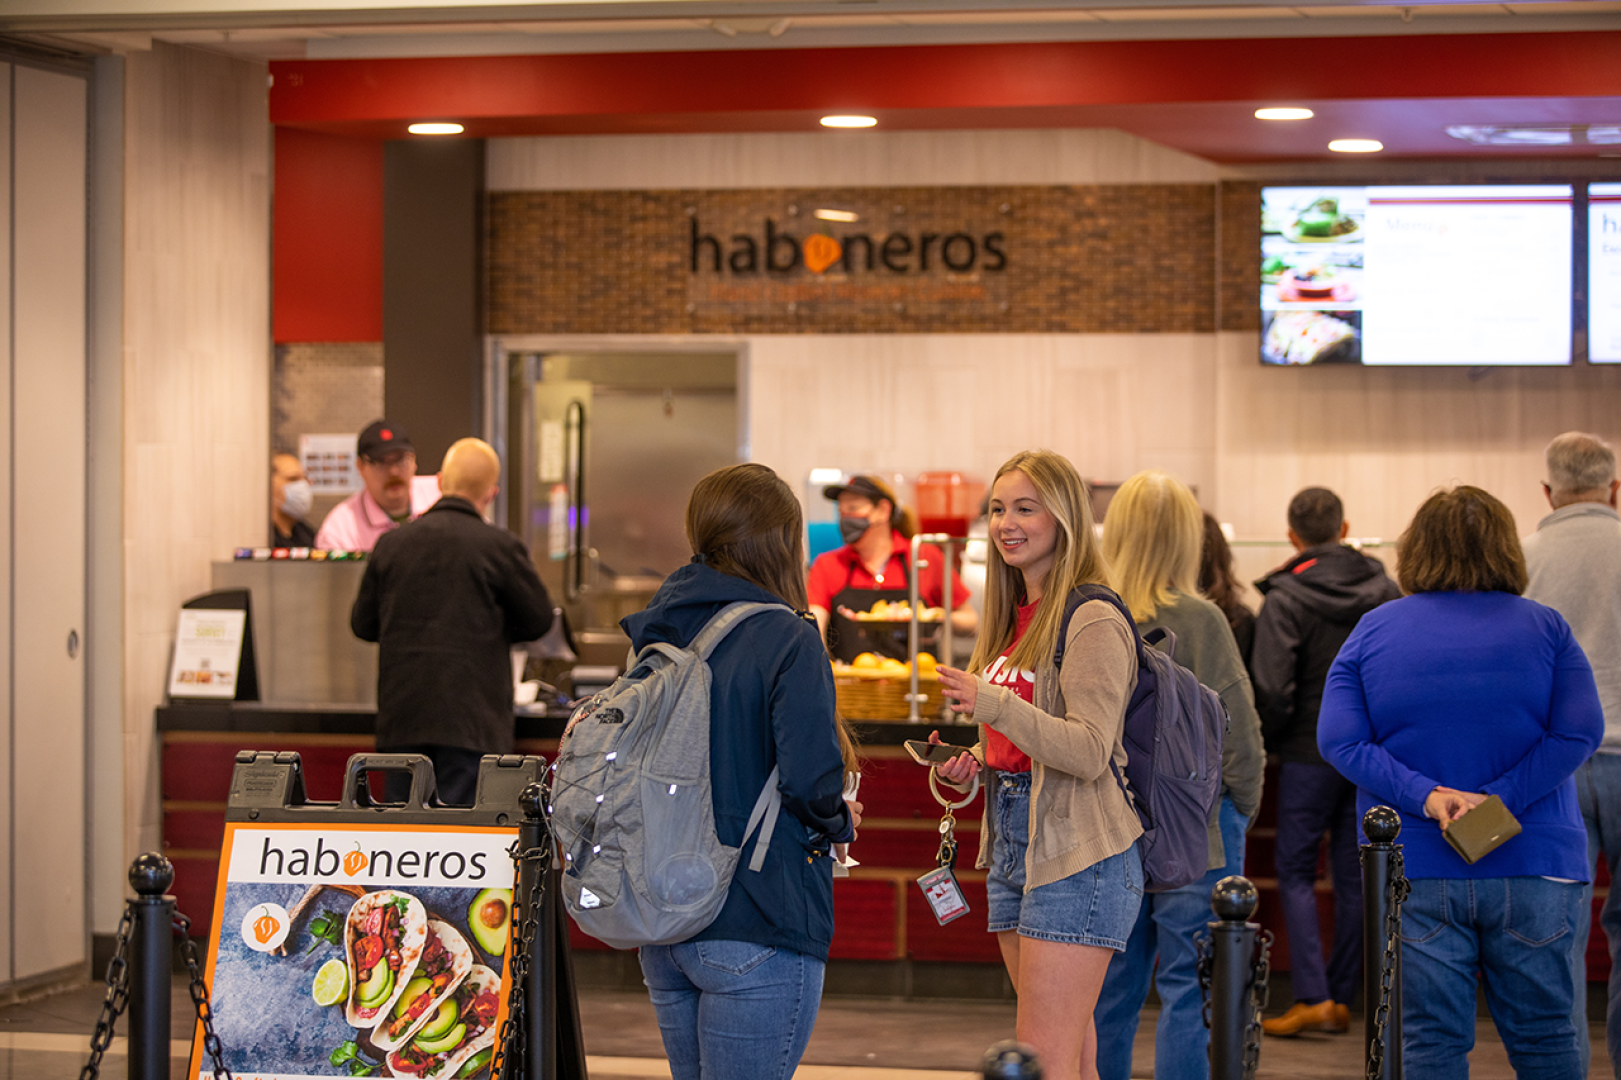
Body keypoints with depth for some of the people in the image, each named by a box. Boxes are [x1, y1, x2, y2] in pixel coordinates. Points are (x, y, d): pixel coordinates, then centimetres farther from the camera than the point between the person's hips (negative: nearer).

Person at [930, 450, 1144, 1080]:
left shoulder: (1093, 622, -12)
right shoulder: (1015, 617, 16)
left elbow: (1088, 752, -20)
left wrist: (993, 705, -30)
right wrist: (972, 763, 7)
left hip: (1076, 854, -9)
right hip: (1013, 843, 9)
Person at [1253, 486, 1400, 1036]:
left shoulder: (1285, 599, -12)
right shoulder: (1385, 589, 4)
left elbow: (1273, 690, -18)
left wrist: (1267, 743, -2)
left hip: (1312, 753, -4)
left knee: (1295, 870, 4)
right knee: (1355, 875, 10)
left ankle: (1312, 996, -6)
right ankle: (1342, 998, 13)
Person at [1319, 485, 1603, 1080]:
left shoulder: (1372, 631, 3)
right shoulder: (1545, 628, 0)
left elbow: (1339, 739, -7)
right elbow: (1579, 731, -10)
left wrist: (1425, 796, -12)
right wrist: (1500, 799, -13)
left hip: (1414, 870, 0)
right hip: (1534, 866, 0)